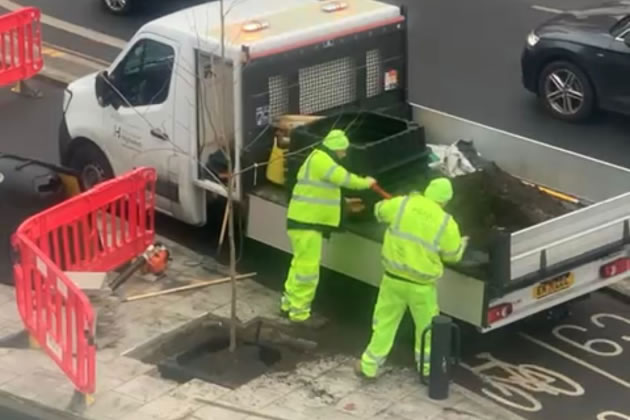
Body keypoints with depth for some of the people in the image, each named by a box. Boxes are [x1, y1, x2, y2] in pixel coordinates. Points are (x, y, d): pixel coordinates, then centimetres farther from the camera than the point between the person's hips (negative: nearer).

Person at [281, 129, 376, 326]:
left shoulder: (319, 159, 18)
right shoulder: (321, 160, -16)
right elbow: (344, 178, -17)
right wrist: (365, 183, -2)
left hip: (307, 221, 11)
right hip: (306, 222, -11)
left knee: (301, 264, 19)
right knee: (308, 268, -8)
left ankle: (289, 303, 30)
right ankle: (299, 312, -4)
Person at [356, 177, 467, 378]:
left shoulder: (403, 204, -8)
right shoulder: (446, 223, -11)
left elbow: (380, 211, 12)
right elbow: (452, 255, 2)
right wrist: (462, 244, 25)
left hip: (393, 277, 2)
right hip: (421, 285, -2)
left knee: (385, 321, 15)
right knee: (427, 326, 19)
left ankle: (369, 365, 20)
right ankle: (427, 367, 30)